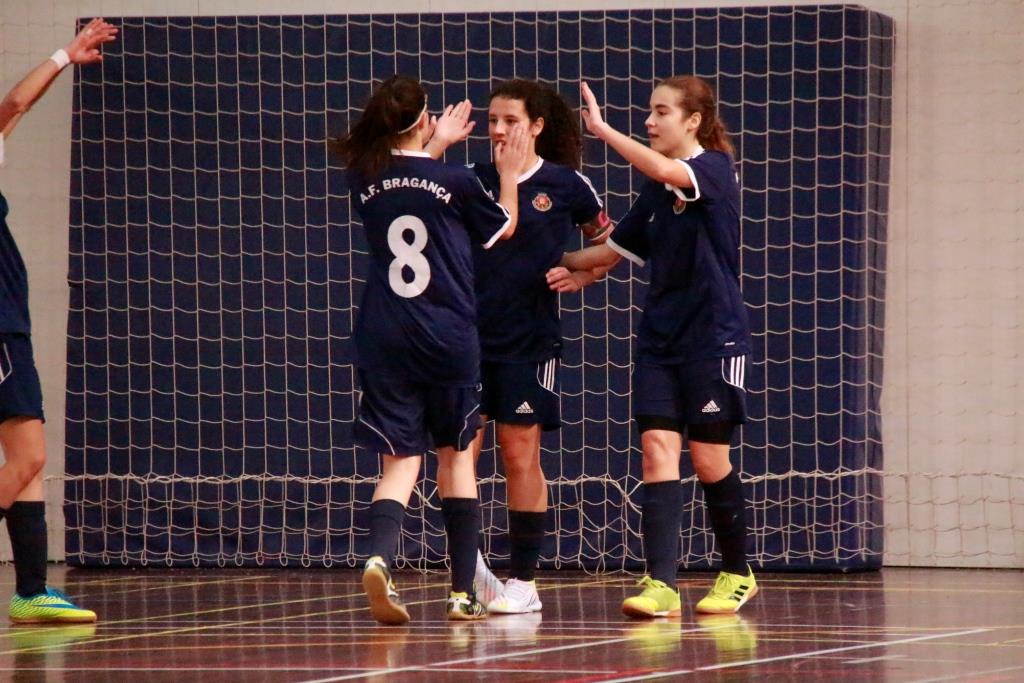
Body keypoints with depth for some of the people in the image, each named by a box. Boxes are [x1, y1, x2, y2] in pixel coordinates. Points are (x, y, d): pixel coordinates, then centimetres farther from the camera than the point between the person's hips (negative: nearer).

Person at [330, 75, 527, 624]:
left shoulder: (366, 182, 0)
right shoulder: (454, 182, -8)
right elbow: (503, 228, 11)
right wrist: (508, 173, 24)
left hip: (384, 340, 2)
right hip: (449, 340, -2)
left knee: (400, 462, 3)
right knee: (456, 456, 13)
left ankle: (378, 558, -27)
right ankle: (462, 593, 14)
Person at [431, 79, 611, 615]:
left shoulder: (567, 185, -1)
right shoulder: (472, 182, 5)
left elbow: (609, 242, 12)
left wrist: (581, 277, -2)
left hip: (529, 341, -2)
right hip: (469, 338, 3)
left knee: (520, 456, 2)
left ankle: (523, 580, 10)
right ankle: (472, 570, 10)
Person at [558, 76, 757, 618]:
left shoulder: (715, 170, -8)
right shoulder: (656, 189, 13)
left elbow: (666, 171, -28)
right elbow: (618, 247, 22)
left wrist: (601, 130, -29)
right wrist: (565, 263, 8)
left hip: (713, 335, -6)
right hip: (659, 336, 6)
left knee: (709, 458, -1)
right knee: (656, 446, -8)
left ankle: (737, 574, 19)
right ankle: (661, 584, -15)